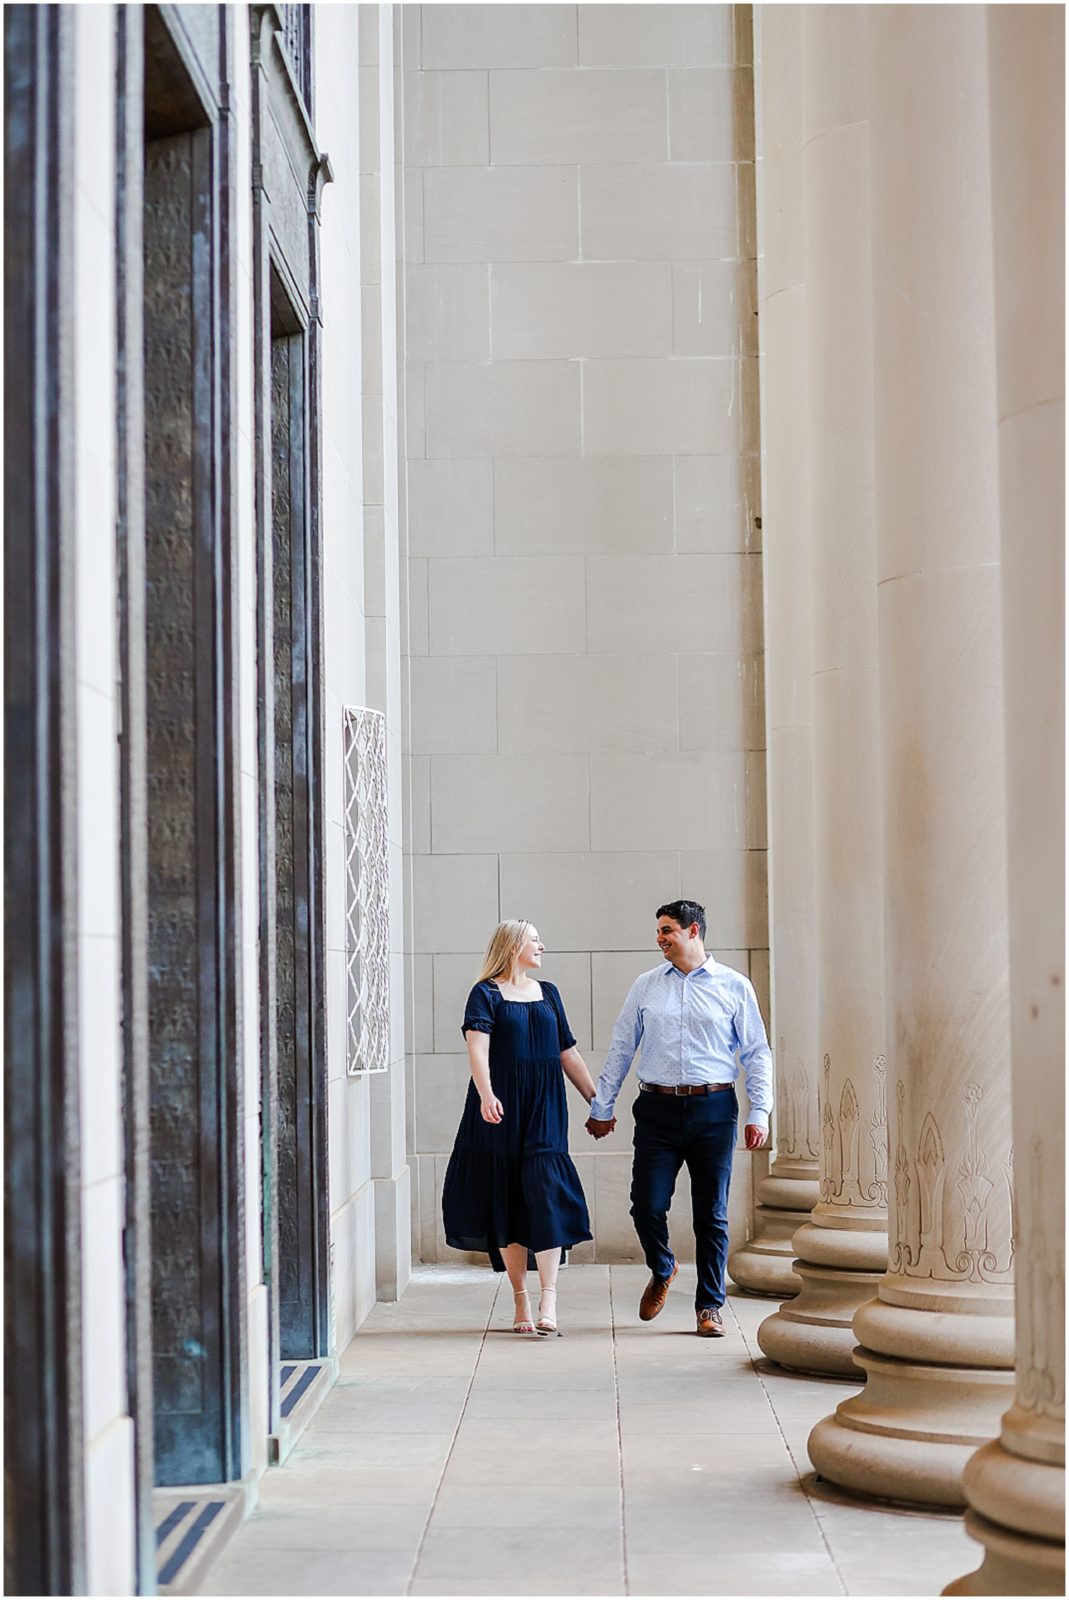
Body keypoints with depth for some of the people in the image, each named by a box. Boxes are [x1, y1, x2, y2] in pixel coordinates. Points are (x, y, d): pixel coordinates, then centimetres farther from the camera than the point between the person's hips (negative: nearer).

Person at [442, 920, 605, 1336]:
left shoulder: (547, 992, 16)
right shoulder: (486, 994, 0)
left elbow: (568, 1054, 21)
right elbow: (477, 1048, -16)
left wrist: (597, 1100, 18)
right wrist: (485, 1094, -33)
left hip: (544, 1110, 3)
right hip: (502, 1110, -3)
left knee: (545, 1196, -11)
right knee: (505, 1201, 1)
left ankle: (549, 1301, -16)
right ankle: (521, 1301, 10)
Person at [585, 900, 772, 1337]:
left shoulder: (734, 986, 4)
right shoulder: (645, 987, 9)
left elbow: (757, 1052, 4)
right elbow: (620, 1050, 13)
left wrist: (759, 1113, -4)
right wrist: (601, 1107, 12)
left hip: (713, 1109, -1)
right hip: (658, 1108, 1)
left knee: (711, 1213, 3)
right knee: (647, 1205, -4)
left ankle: (710, 1305, 15)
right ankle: (662, 1272, 26)